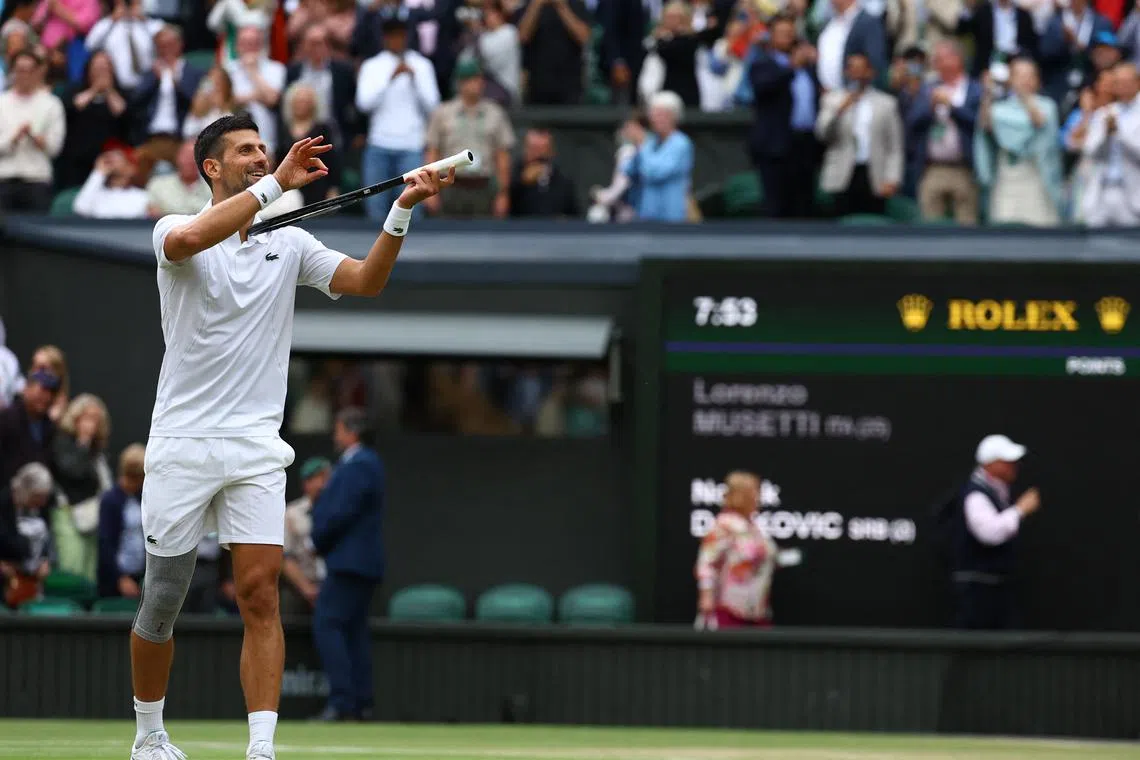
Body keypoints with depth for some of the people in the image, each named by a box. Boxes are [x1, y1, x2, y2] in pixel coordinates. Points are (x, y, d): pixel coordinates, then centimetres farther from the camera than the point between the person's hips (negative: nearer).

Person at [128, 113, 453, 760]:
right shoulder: (175, 231, -1)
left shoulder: (291, 244, 10)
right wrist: (276, 185, -29)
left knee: (261, 594, -11)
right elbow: (186, 240, -26)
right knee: (162, 604, 4)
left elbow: (366, 280, -2)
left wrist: (402, 210, -17)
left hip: (256, 450, 2)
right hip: (183, 445, -2)